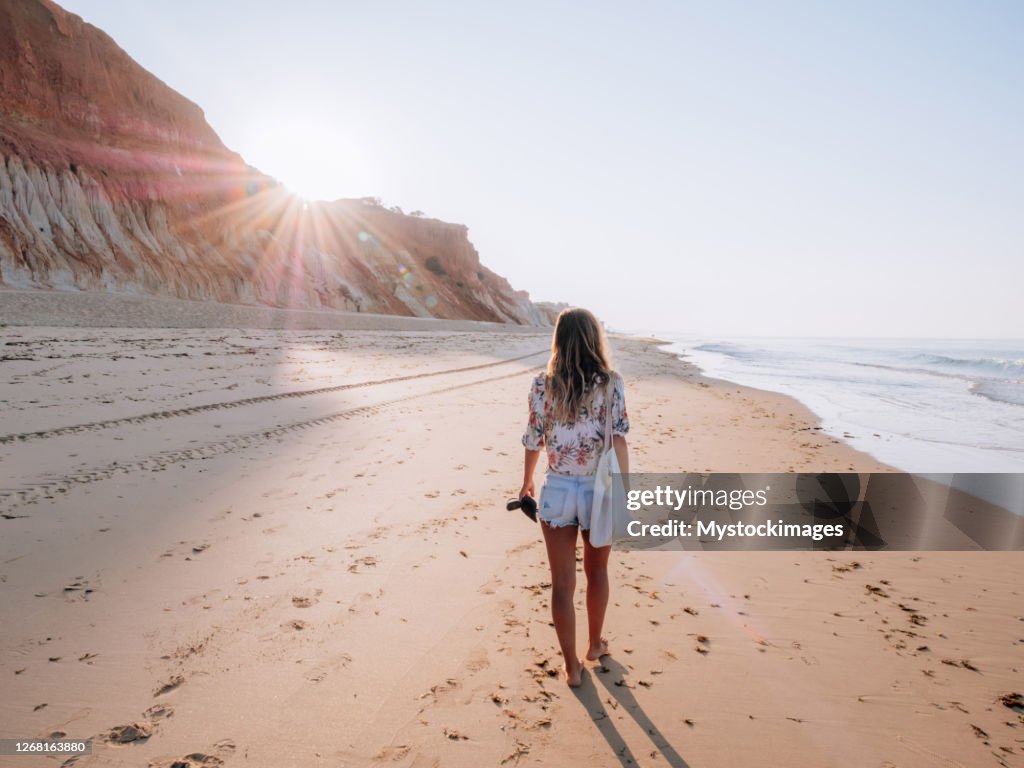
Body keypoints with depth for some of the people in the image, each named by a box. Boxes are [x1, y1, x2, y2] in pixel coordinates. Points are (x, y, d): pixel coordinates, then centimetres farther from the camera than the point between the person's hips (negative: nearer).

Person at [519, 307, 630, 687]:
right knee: (597, 572, 24)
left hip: (557, 491, 0)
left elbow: (533, 441, 0)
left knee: (562, 583, 10)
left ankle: (572, 667, 22)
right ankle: (595, 644, 43)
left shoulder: (542, 385, -6)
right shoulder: (611, 384, -8)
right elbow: (618, 440, -14)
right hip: (598, 490, 1)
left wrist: (527, 482, 16)